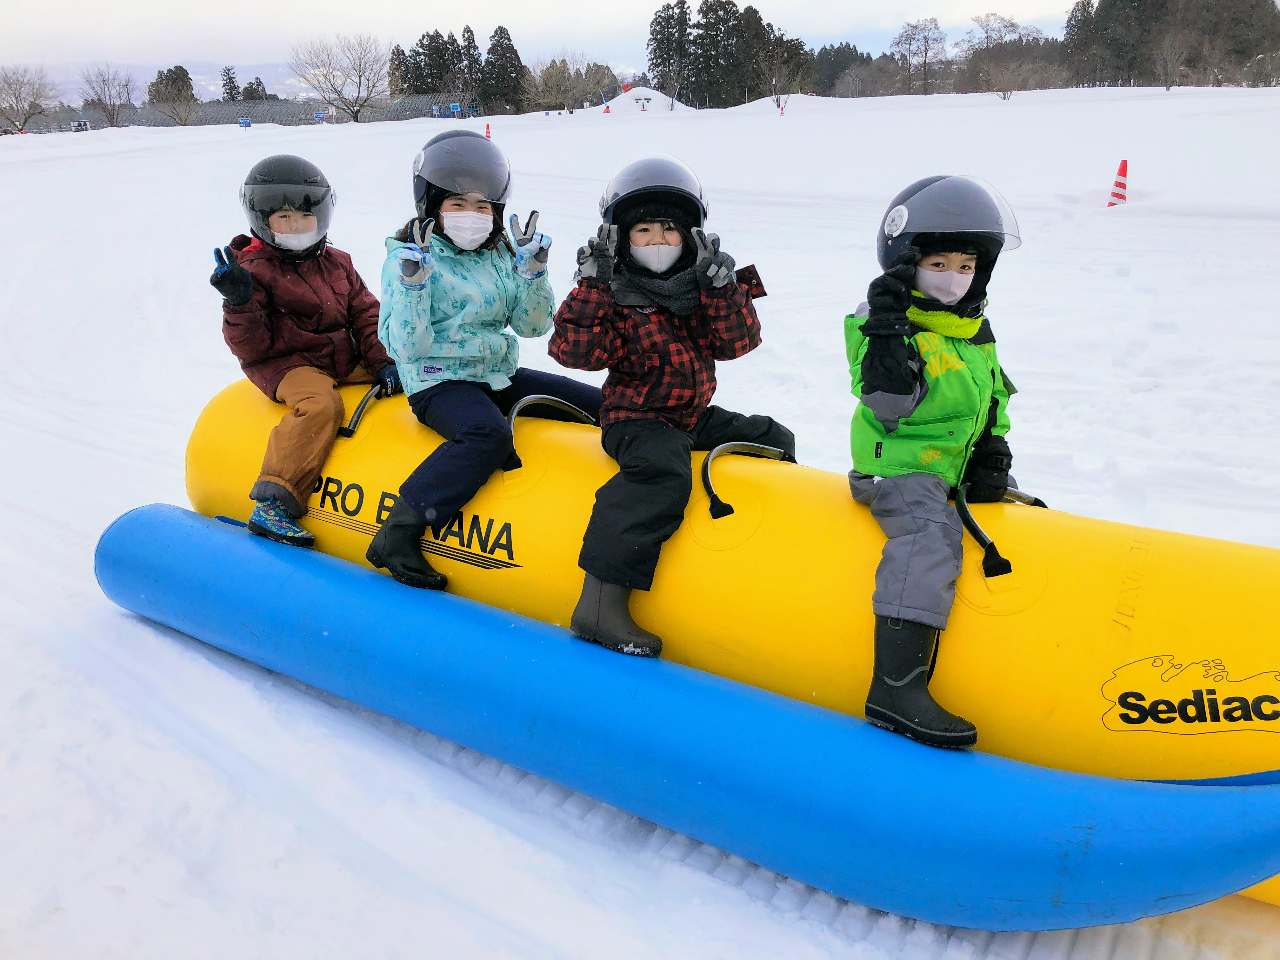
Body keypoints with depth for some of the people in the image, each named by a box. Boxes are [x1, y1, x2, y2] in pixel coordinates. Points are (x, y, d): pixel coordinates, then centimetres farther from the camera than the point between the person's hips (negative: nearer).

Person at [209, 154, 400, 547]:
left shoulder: (337, 263, 13)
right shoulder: (255, 270, -6)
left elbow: (365, 314, 13)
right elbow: (251, 348, -10)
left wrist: (383, 361, -2)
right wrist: (240, 303, -29)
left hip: (344, 360, 7)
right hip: (287, 364, -7)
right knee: (320, 404, -36)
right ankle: (272, 504, -39)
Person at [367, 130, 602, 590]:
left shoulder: (501, 254, 11)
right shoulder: (407, 258, -6)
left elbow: (532, 325, 7)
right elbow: (407, 348, -15)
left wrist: (533, 269, -7)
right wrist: (412, 283, -27)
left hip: (500, 376, 7)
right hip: (440, 381, -7)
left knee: (602, 405, 1)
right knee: (488, 436, -39)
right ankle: (397, 534, -36)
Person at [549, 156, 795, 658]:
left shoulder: (700, 289, 8)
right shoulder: (614, 293, -6)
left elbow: (738, 342, -3)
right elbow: (575, 350, -19)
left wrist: (719, 285, -15)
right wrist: (594, 288, -24)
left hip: (695, 414, 8)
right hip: (638, 418, -7)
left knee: (773, 440, 13)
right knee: (662, 471, -37)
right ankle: (600, 599, -42)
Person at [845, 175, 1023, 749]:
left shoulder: (977, 331, 15)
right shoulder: (884, 322, -8)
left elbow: (994, 396, 24)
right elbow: (890, 406, -22)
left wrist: (993, 450, 8)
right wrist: (887, 330, -30)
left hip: (959, 468, 9)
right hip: (899, 466, -9)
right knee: (931, 535, -34)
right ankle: (895, 685, -43)